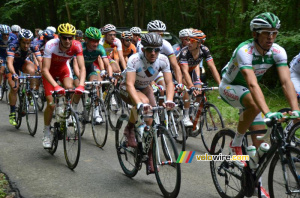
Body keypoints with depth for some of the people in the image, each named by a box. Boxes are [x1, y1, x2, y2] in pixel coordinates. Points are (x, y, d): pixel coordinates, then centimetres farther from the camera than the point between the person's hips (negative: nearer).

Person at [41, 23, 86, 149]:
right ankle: (47, 132, 9)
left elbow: (82, 67, -31)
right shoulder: (51, 45, -36)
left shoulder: (76, 46, -29)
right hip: (50, 70, -2)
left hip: (63, 68, 2)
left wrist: (81, 85, -48)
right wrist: (56, 86, -52)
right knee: (51, 104, -11)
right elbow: (45, 70, -39)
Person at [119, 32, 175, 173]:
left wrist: (169, 101, -44)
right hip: (127, 89, -4)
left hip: (145, 88, 4)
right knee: (144, 101, -36)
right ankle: (130, 129, -11)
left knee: (150, 123, -7)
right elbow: (130, 84, -42)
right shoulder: (134, 60, -34)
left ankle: (150, 157, 11)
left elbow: (169, 82, -25)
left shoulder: (163, 60, -22)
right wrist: (139, 104, -57)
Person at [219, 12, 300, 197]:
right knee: (255, 105, -37)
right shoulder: (245, 51, -34)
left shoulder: (278, 52, -19)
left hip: (250, 91, 5)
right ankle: (236, 144, -14)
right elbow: (253, 84, -46)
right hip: (229, 87, -5)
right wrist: (268, 112, -57)